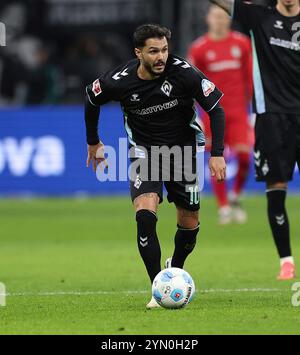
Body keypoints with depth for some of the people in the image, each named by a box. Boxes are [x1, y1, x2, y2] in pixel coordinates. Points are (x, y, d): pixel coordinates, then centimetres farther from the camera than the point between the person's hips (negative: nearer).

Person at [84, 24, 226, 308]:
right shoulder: (120, 81, -19)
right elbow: (92, 99, 3)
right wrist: (93, 142, 14)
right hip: (144, 151, -1)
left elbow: (215, 109, -12)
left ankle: (175, 270, 40)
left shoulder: (183, 73, -22)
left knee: (189, 223, 8)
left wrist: (217, 154, -18)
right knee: (145, 213, -23)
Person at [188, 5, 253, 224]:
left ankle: (236, 198, 15)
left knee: (244, 156, -8)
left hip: (238, 110, 1)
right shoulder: (199, 48, 0)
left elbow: (250, 78, 11)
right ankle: (224, 208, 6)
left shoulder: (242, 43, 5)